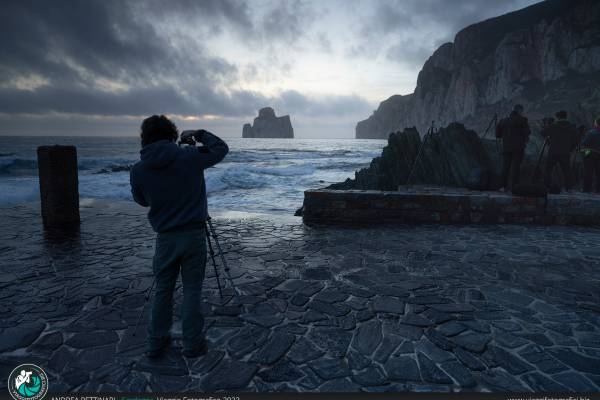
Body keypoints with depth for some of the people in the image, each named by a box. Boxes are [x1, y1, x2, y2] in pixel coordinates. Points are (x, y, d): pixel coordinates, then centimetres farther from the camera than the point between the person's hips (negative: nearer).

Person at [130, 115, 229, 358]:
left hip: (165, 237, 2)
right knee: (192, 290, 9)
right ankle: (193, 344, 19)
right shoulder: (190, 157, -10)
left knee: (163, 290, 16)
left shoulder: (138, 170, -5)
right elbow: (221, 148, 6)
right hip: (194, 234, -1)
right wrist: (199, 135, 16)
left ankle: (156, 343, 26)